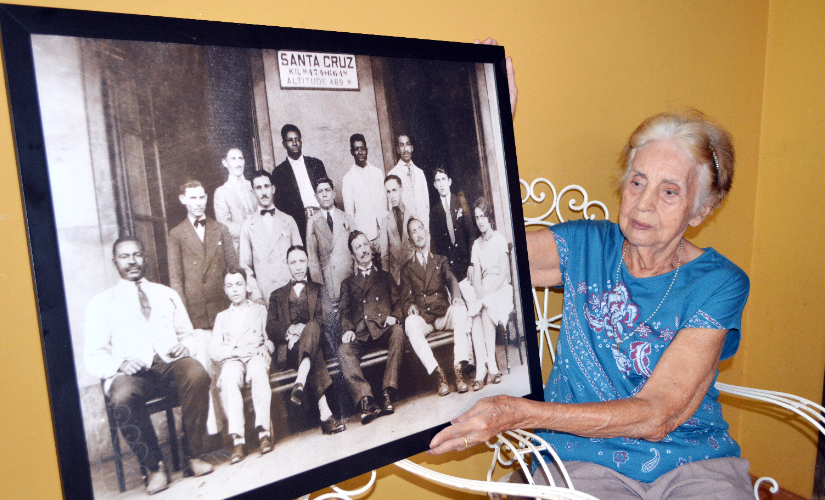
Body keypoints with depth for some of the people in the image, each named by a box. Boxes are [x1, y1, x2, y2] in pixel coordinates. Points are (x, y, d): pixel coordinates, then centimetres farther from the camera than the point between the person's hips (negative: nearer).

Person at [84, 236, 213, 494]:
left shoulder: (167, 294, 25)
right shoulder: (101, 303, 16)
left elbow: (186, 333, 23)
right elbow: (94, 355, 7)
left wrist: (184, 345, -2)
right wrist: (120, 364, -15)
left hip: (169, 361, 2)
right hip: (129, 371, -1)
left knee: (197, 374, -33)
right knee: (124, 397, -36)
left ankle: (194, 455, -21)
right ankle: (153, 467, -17)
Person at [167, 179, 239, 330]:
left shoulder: (221, 230, 11)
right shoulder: (176, 235, 5)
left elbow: (233, 267, 11)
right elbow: (175, 275, 2)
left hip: (222, 305, 2)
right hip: (194, 307, -1)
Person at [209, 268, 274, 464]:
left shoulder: (260, 310, 22)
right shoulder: (222, 317, 24)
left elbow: (271, 339, 13)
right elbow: (214, 351, 10)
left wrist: (265, 348, -10)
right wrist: (235, 350, -8)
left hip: (257, 358, -1)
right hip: (232, 360, 1)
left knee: (258, 369, -39)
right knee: (229, 375, -37)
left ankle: (263, 430, -42)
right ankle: (237, 438, -43)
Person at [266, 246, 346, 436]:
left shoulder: (318, 290, 27)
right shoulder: (277, 295, 28)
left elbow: (325, 319, 8)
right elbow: (270, 327, 11)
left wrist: (304, 329, -14)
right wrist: (290, 329, -13)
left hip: (317, 340, 0)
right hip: (288, 348, 0)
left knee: (312, 327, -39)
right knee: (315, 358, -38)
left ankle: (299, 384, -57)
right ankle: (325, 412, -53)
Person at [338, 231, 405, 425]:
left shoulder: (385, 276, 28)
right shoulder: (348, 283, 28)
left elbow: (397, 301, 17)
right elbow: (344, 311, 16)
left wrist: (394, 316, -6)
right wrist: (347, 329, -6)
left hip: (383, 329, 0)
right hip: (361, 334, 1)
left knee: (398, 331, -35)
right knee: (344, 350, -32)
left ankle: (389, 393, -36)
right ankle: (366, 400, -38)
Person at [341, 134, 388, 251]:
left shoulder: (378, 172, 13)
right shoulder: (348, 178, 2)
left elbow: (384, 201, 13)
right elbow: (349, 210, 2)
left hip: (383, 229, 3)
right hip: (362, 233, -2)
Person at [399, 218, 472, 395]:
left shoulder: (441, 260, 20)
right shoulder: (406, 269, 19)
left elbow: (451, 280, 1)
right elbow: (405, 297, 9)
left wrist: (456, 296, -23)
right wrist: (409, 306, -17)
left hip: (443, 314, 1)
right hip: (422, 318, 0)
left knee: (460, 310, -34)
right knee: (410, 322, -36)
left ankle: (459, 369, -37)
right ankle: (438, 374, -38)